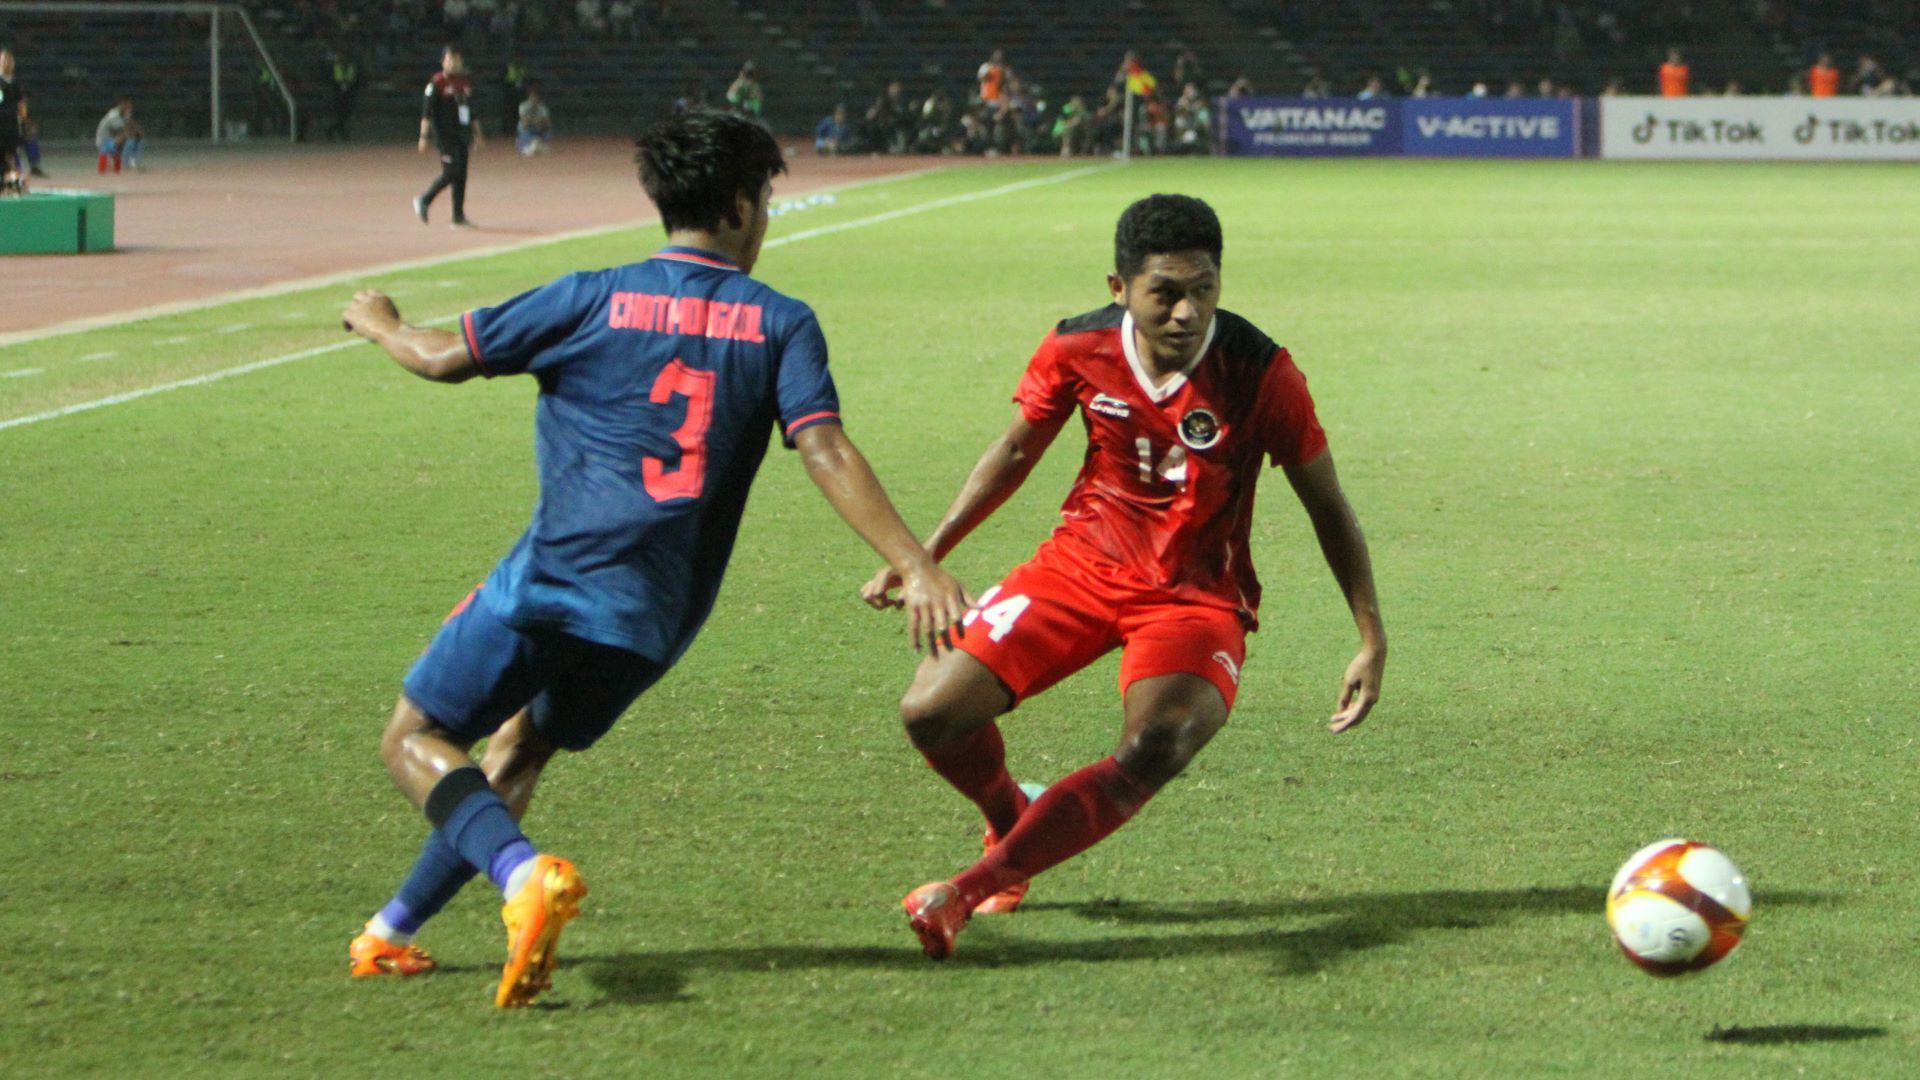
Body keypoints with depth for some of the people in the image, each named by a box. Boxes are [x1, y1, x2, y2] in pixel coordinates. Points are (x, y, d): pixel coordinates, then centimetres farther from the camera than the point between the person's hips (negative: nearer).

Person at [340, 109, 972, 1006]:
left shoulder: (596, 299, 1)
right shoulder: (781, 324, 4)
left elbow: (445, 358, 8)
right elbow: (826, 453, -9)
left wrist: (377, 323, 30)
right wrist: (918, 567, -14)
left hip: (554, 577, -4)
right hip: (660, 617, 4)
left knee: (416, 740, 6)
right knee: (520, 746, 25)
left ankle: (524, 875, -21)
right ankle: (394, 929, 23)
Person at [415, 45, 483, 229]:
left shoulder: (465, 83, 15)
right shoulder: (437, 83, -6)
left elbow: (472, 112, 22)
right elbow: (427, 111, -10)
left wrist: (477, 134, 19)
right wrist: (424, 136, -16)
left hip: (462, 136, 7)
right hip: (445, 136, -7)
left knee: (461, 174, 3)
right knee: (451, 172, -14)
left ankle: (459, 217, 6)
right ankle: (423, 200, 6)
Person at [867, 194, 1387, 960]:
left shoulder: (1260, 373, -18)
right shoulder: (1078, 350, -10)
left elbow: (1327, 507, -7)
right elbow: (1015, 452, 9)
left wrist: (1372, 639, -8)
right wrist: (923, 556, 6)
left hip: (1198, 593, -3)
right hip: (1084, 563, 3)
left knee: (1157, 748, -32)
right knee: (932, 711, -9)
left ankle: (976, 886, -22)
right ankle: (1012, 820, 26)